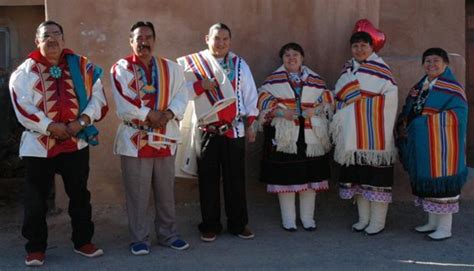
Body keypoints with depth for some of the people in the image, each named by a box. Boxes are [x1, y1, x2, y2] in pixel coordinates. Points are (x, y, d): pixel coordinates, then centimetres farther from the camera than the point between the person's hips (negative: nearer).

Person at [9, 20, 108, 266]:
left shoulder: (81, 66, 6)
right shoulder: (25, 71, 0)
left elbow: (97, 97, 1)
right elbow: (23, 107, -9)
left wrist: (81, 121, -14)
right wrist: (52, 127, -16)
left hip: (76, 142, 2)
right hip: (39, 143, -2)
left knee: (80, 195, 11)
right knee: (36, 199, 4)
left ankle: (83, 242, 25)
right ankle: (35, 248, 17)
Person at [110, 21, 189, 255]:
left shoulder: (171, 68, 9)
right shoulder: (121, 68, -2)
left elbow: (181, 96, 2)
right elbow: (124, 103, -13)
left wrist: (168, 114, -16)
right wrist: (152, 115, -14)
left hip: (165, 137, 3)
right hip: (134, 139, -3)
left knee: (166, 192, 12)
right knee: (137, 194, 3)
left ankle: (168, 234, 25)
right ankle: (139, 238, 15)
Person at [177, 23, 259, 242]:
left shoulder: (239, 64, 10)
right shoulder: (194, 63, 3)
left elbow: (250, 95, 10)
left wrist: (251, 124, 6)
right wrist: (200, 85, -16)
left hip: (234, 130, 2)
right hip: (207, 131, -1)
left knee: (235, 178, 6)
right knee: (208, 179, 4)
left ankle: (238, 224, 19)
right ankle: (210, 225, 16)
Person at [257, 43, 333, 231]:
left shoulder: (315, 80, 12)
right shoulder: (273, 80, 4)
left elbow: (327, 99, 9)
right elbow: (263, 99, -4)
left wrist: (315, 110, -11)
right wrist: (281, 111, -18)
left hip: (311, 136, 2)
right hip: (284, 135, -2)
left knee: (310, 175, 6)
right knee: (285, 176, 0)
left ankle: (307, 217, 20)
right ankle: (288, 219, 14)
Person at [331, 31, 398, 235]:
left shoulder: (380, 69, -6)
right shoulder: (348, 70, 13)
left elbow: (390, 96, -13)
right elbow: (339, 97, 18)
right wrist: (339, 122, 7)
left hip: (374, 134, -6)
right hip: (353, 135, 6)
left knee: (376, 176, -3)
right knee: (358, 175, 10)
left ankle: (378, 221, 7)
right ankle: (364, 218, 21)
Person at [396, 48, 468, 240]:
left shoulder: (452, 88, -9)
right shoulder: (420, 86, 13)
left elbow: (457, 114, -18)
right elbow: (408, 111, 16)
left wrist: (424, 121, -19)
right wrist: (403, 125, -4)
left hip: (440, 145, -7)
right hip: (422, 145, 7)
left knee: (441, 183, -3)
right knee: (426, 181, 12)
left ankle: (445, 228, 7)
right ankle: (433, 222, 24)